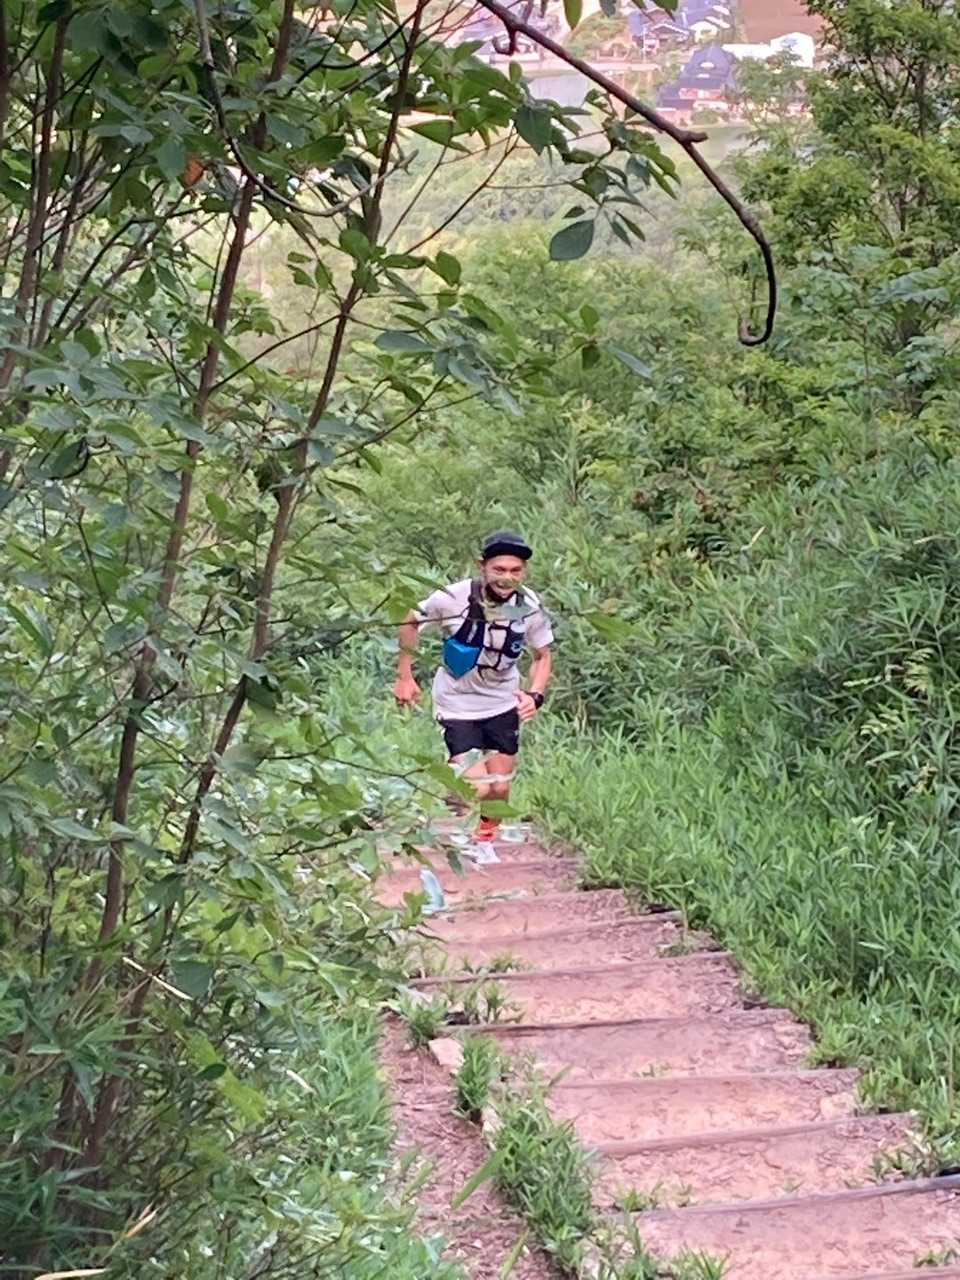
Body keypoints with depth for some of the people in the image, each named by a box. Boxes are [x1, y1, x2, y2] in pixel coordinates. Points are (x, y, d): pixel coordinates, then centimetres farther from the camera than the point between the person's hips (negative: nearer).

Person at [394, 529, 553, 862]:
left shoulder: (530, 607, -16)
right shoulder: (453, 598, -25)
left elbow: (542, 656, 1)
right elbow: (410, 622, -6)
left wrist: (535, 695, -17)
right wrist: (404, 677, -5)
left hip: (503, 705, 3)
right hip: (457, 703, -3)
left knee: (500, 787, 8)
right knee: (476, 788, -15)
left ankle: (485, 840, 39)